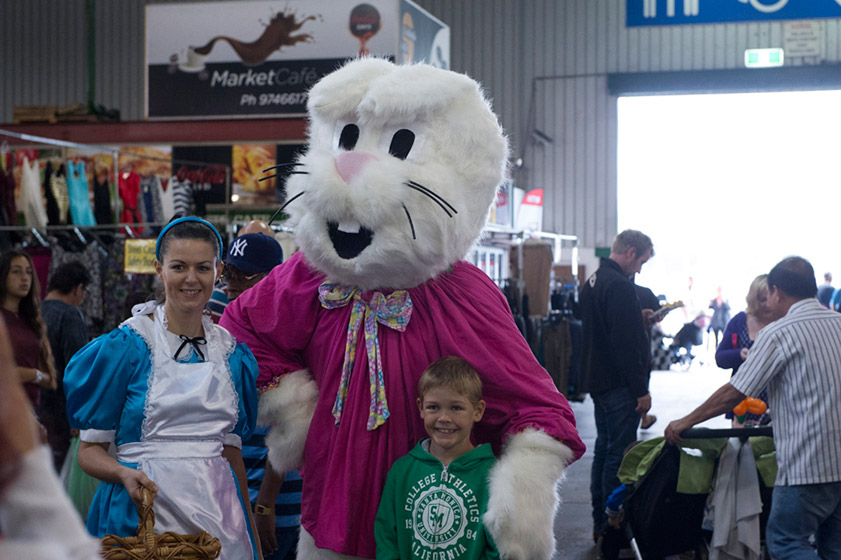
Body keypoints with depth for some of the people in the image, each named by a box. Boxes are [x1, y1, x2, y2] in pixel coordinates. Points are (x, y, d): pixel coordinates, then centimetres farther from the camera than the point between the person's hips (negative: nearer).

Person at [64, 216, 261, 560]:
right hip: (144, 511, -4)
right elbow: (90, 450, -3)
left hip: (219, 511, 4)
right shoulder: (124, 346, -6)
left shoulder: (232, 352, 7)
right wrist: (125, 474, -23)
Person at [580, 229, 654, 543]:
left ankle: (600, 522, 22)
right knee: (619, 454, -5)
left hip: (598, 382, 10)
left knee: (604, 449, 15)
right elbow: (626, 343, -22)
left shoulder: (592, 282, 14)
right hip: (619, 386, -10)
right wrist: (641, 390, -19)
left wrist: (639, 319, 21)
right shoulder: (619, 286, -18)